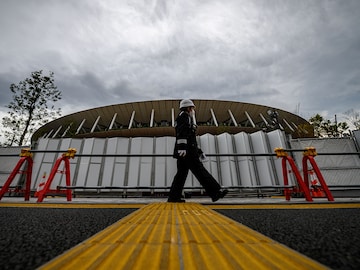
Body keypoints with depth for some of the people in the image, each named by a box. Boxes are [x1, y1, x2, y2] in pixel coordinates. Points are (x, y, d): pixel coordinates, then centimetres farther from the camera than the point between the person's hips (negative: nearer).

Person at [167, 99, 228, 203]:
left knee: (182, 173, 5)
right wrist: (182, 147, -27)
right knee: (199, 170, -11)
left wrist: (199, 151, 27)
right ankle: (215, 192, -9)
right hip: (186, 151, -10)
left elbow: (191, 140, 30)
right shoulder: (184, 116, 2)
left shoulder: (187, 120, 32)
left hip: (184, 152, 10)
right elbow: (181, 133, -16)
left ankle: (173, 197, 4)